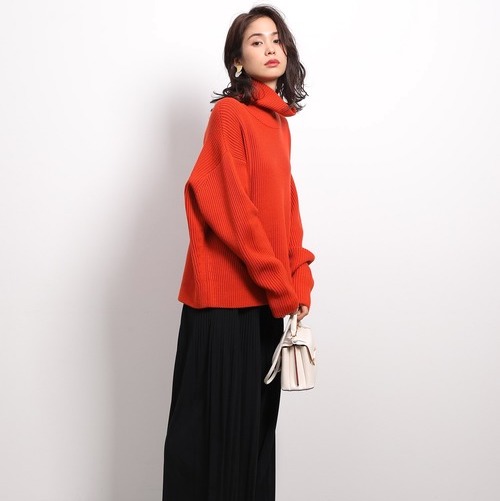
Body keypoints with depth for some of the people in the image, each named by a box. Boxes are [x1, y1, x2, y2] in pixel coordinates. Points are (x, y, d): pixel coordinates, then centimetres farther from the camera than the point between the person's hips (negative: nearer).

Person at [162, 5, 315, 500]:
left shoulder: (278, 121, 14)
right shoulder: (230, 113, -9)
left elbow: (286, 207, 13)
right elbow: (231, 207, -16)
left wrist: (299, 280, 2)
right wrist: (281, 287, -14)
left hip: (266, 295, 8)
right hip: (226, 293, -7)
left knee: (258, 417, 14)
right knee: (216, 418, 2)